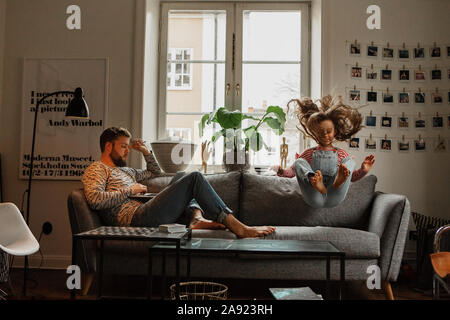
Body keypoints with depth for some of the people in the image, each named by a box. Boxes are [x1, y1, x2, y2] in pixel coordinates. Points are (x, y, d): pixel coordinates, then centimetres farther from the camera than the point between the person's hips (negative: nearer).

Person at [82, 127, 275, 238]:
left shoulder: (125, 170, 33)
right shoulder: (96, 169, 7)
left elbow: (155, 172, 44)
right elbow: (94, 199, -13)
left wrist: (145, 151, 29)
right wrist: (130, 190, -6)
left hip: (144, 216, 10)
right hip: (137, 217, -10)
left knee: (191, 187, 25)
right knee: (195, 178, -12)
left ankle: (197, 219, -10)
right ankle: (237, 227, -22)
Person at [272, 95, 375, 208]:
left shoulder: (341, 153, 22)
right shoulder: (309, 153, 21)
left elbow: (352, 177, 20)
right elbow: (292, 171, 16)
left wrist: (363, 170, 0)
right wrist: (281, 172, -5)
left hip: (334, 199, 0)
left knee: (349, 160, -8)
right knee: (299, 161, -12)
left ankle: (339, 180, -45)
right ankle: (314, 181, -46)